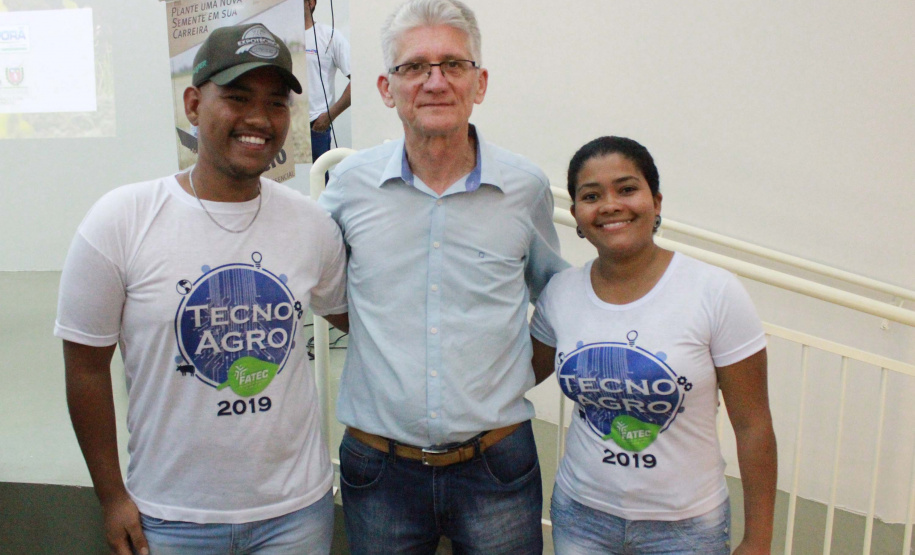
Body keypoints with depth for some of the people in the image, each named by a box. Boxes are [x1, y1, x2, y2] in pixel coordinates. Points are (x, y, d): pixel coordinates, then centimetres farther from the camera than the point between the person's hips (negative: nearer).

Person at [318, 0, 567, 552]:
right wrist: (367, 329, 7)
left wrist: (526, 369, 8)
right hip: (379, 466, 1)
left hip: (497, 466, 0)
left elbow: (554, 292, 15)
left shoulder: (526, 186, -2)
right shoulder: (351, 183, -3)